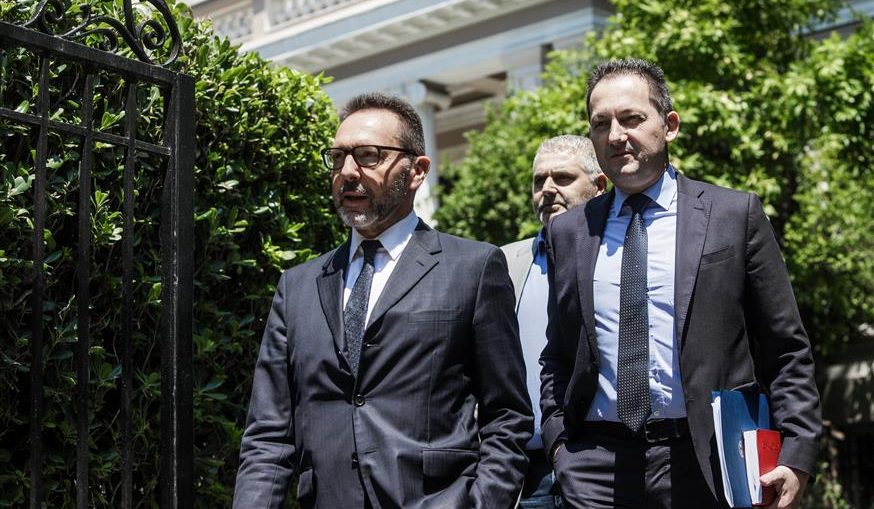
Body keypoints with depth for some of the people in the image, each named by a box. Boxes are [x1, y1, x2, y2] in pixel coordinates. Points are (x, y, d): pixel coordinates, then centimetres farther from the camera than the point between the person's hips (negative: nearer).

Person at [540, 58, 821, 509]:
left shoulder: (735, 215, 2)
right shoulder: (569, 232, 10)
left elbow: (787, 351, 1)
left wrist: (795, 456, -8)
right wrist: (559, 438, 3)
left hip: (708, 466, -2)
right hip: (595, 466, 2)